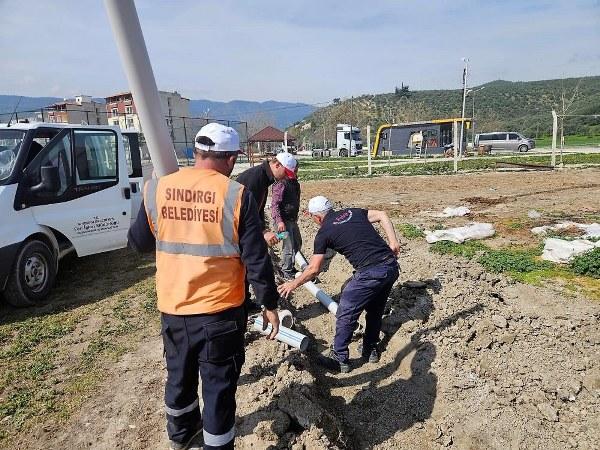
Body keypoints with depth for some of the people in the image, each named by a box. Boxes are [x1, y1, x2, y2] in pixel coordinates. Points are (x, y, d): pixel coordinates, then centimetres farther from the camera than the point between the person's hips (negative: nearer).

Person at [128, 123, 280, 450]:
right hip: (220, 310, -4)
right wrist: (270, 304, 0)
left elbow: (138, 242, 9)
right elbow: (256, 259, -12)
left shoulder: (156, 189, -5)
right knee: (219, 386, 13)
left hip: (172, 308, 5)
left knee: (179, 376, 26)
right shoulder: (236, 195, -15)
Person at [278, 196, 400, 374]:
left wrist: (293, 284, 18)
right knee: (375, 310, 25)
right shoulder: (352, 212, 17)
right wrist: (393, 242, 11)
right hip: (391, 266, 7)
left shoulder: (323, 233, 1)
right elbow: (382, 215, 12)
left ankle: (340, 359, 18)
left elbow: (313, 269, 4)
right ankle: (371, 350, 38)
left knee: (346, 314, 7)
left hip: (370, 273, -7)